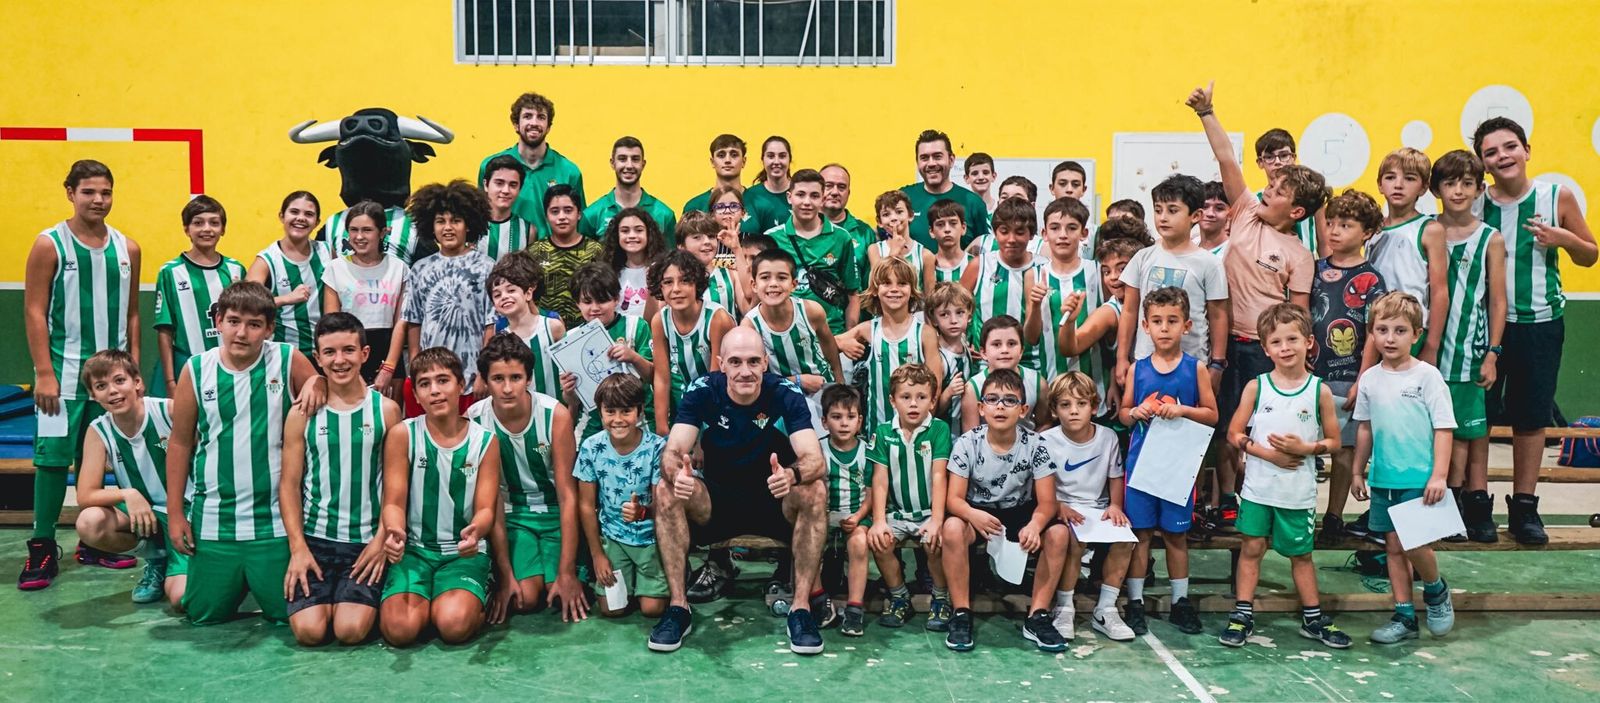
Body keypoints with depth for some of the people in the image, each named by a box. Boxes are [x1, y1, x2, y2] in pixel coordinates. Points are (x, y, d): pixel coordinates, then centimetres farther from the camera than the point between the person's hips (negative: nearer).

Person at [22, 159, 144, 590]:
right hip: (65, 372, -4)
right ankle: (43, 549, 5)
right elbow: (34, 312, -6)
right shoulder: (50, 244, -4)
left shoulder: (126, 248, 8)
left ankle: (94, 542, 19)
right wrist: (44, 373, -12)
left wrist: (133, 367, 7)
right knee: (53, 457, -4)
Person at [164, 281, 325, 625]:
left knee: (287, 614, 5)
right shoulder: (196, 370, -3)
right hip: (213, 519, 2)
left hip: (275, 519, -1)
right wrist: (175, 513, 5)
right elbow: (180, 442, 5)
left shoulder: (289, 361, -7)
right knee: (204, 615, 12)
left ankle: (263, 581, 38)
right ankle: (237, 583, 43)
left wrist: (317, 384, -18)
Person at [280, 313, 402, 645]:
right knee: (308, 630, -14)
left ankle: (363, 598, 15)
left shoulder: (386, 410, 1)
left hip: (367, 542, -1)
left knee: (351, 630, -17)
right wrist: (298, 547, -6)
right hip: (315, 538, 1)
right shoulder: (303, 413, 2)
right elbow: (289, 484, 3)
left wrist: (381, 540, -6)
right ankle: (327, 594, 17)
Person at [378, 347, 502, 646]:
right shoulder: (402, 435, -2)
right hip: (414, 549, 1)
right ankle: (422, 601, 11)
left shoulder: (485, 441, -1)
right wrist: (394, 532, -28)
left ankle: (474, 601, 8)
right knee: (400, 629, -23)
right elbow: (394, 501, -3)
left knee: (455, 625, -27)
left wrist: (475, 531, -28)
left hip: (464, 551, -1)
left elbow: (486, 509, -3)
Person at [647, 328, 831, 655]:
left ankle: (802, 608, -23)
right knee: (666, 491, -26)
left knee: (814, 491, -31)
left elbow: (816, 461, -25)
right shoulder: (702, 392, -11)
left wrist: (792, 475, -50)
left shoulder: (786, 394, -14)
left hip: (774, 504, -1)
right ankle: (677, 607, -18)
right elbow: (672, 452, -20)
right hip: (716, 503, 1)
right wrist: (677, 473, -46)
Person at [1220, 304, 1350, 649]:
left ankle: (1313, 618, 25)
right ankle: (1242, 615, 12)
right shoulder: (1256, 387, -2)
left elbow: (1334, 441, 3)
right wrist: (1266, 452, -15)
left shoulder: (1320, 391, -2)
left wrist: (1305, 448, -15)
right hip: (1258, 487, 0)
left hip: (1299, 492, 0)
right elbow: (1234, 434, -1)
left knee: (1301, 554, 12)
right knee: (1251, 548, 3)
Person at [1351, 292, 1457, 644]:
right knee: (1393, 547, 9)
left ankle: (1436, 590, 20)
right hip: (1383, 480, 5)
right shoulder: (1370, 378, 5)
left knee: (1413, 545, -11)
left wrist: (1438, 475, -13)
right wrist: (1358, 472, 15)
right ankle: (1404, 617, 19)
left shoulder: (1427, 376, -7)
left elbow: (1443, 428, -8)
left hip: (1419, 479, -4)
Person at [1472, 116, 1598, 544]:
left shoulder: (1557, 197, -2)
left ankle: (1524, 507, 21)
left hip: (1540, 324, 1)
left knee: (1531, 416, 8)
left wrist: (1565, 239, -13)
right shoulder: (1474, 204, -3)